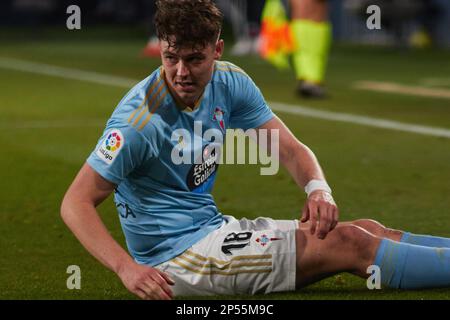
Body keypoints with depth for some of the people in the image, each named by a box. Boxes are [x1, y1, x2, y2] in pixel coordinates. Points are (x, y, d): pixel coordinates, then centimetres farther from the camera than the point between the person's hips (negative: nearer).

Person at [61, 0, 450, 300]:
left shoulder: (229, 82, -2)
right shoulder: (140, 117, -23)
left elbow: (291, 149, 0)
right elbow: (76, 203, -24)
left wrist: (318, 189, -23)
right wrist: (127, 268, -38)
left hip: (213, 227, 8)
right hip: (174, 255, -8)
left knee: (368, 231, 0)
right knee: (347, 243, -15)